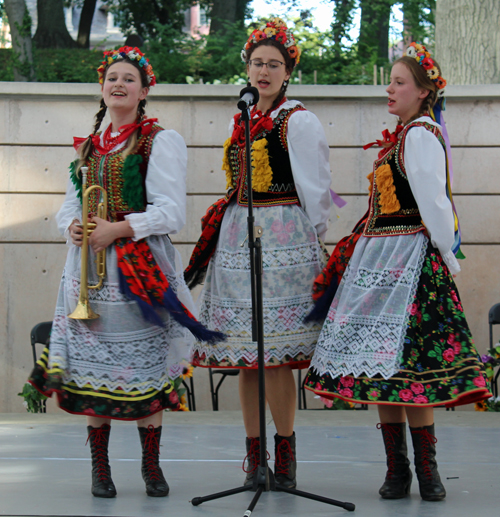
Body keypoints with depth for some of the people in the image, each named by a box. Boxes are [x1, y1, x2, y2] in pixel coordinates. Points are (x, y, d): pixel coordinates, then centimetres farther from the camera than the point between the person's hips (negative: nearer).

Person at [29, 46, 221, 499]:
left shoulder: (161, 141, -1)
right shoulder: (88, 146, 17)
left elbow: (172, 212, -9)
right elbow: (69, 206, 20)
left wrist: (118, 229, -16)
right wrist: (72, 227, -3)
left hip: (142, 266, -4)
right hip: (89, 267, 5)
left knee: (146, 367, -2)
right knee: (92, 363, 3)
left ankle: (151, 465, 11)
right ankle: (100, 467, 12)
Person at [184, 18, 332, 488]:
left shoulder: (299, 122, -4)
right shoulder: (242, 122, 18)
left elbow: (314, 188, -4)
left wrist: (315, 239, -4)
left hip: (283, 238, -7)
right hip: (237, 237, 7)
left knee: (274, 349, -10)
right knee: (244, 349, 6)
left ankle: (284, 448, -1)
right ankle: (254, 451, 11)